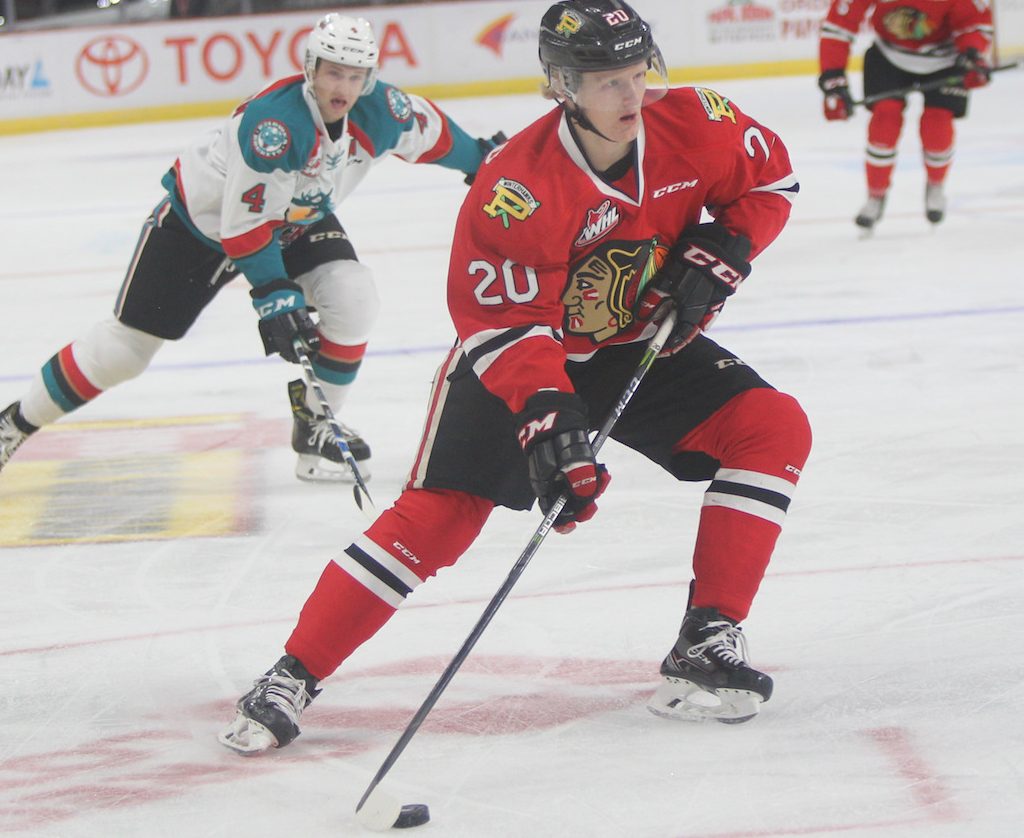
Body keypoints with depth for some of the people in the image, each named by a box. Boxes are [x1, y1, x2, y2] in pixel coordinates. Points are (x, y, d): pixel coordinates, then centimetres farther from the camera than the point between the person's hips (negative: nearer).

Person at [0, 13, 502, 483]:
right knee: (124, 347, -2)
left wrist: (481, 160, 16)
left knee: (353, 296, -18)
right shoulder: (275, 121, -38)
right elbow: (244, 223, -34)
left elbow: (430, 131, 5)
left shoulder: (381, 112, -19)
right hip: (203, 218, -6)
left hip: (297, 218, 6)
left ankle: (314, 427, -1)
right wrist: (275, 296, -34)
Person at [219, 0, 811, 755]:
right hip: (515, 354, -5)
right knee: (436, 515, -15)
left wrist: (722, 254, -15)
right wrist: (543, 414, -43)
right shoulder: (515, 190, -31)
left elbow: (771, 178, 1)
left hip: (646, 345, 5)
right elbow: (501, 323, -29)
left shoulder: (690, 121, -17)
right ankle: (293, 676, -6)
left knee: (773, 429, -14)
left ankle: (707, 641, -10)